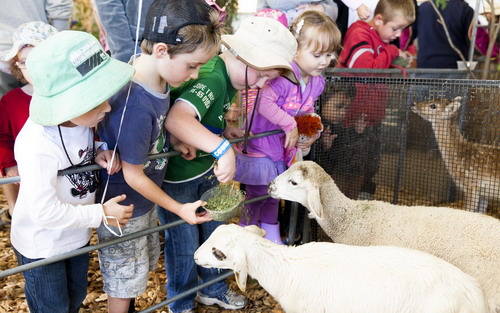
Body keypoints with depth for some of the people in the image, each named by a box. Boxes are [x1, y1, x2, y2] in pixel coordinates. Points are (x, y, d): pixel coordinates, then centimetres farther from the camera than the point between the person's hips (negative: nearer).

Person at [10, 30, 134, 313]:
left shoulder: (80, 117, -16)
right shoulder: (38, 148, -38)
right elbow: (45, 212, -31)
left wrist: (99, 153, -17)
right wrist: (101, 214, -23)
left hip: (76, 235, 6)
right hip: (42, 245, -6)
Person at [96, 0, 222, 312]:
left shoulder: (156, 76, -14)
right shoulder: (136, 106, -38)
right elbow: (133, 176, -25)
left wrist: (174, 140, -6)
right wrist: (179, 209, -16)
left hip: (144, 199, 8)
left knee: (143, 261, 29)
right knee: (125, 278, 17)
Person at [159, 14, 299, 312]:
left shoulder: (229, 77, -2)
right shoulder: (211, 78, -32)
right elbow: (177, 119, -48)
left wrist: (223, 128, -5)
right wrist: (223, 148, -55)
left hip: (205, 169, 9)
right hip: (175, 175, -9)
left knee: (214, 231, 22)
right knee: (184, 243, 9)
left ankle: (212, 288, 47)